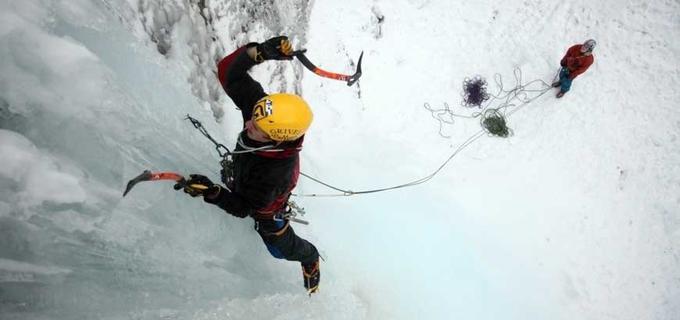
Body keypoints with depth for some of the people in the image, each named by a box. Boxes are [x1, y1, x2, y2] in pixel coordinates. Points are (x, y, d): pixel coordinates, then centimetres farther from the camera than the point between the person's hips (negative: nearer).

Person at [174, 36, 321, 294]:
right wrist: (257, 52, -52)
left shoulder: (276, 173, -49)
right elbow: (228, 72, -33)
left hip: (266, 207, -5)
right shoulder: (258, 101, -36)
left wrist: (212, 193, -52)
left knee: (282, 247, 20)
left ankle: (310, 259, 52)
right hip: (242, 182, 6)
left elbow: (244, 208, -35)